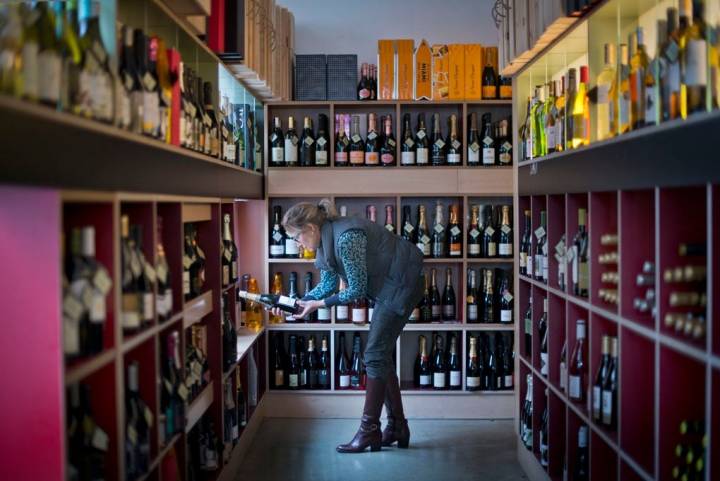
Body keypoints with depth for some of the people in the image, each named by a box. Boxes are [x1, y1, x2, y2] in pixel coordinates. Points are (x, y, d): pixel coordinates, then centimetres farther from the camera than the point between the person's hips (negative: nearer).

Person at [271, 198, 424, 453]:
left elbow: (357, 289, -21)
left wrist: (320, 304, -15)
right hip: (387, 289, 10)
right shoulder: (326, 242, 4)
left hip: (401, 286, -10)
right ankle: (397, 427, 18)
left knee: (375, 355, -7)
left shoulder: (345, 239, -27)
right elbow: (327, 285, 10)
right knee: (380, 355, 11)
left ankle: (369, 430, 0)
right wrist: (297, 302, -1)